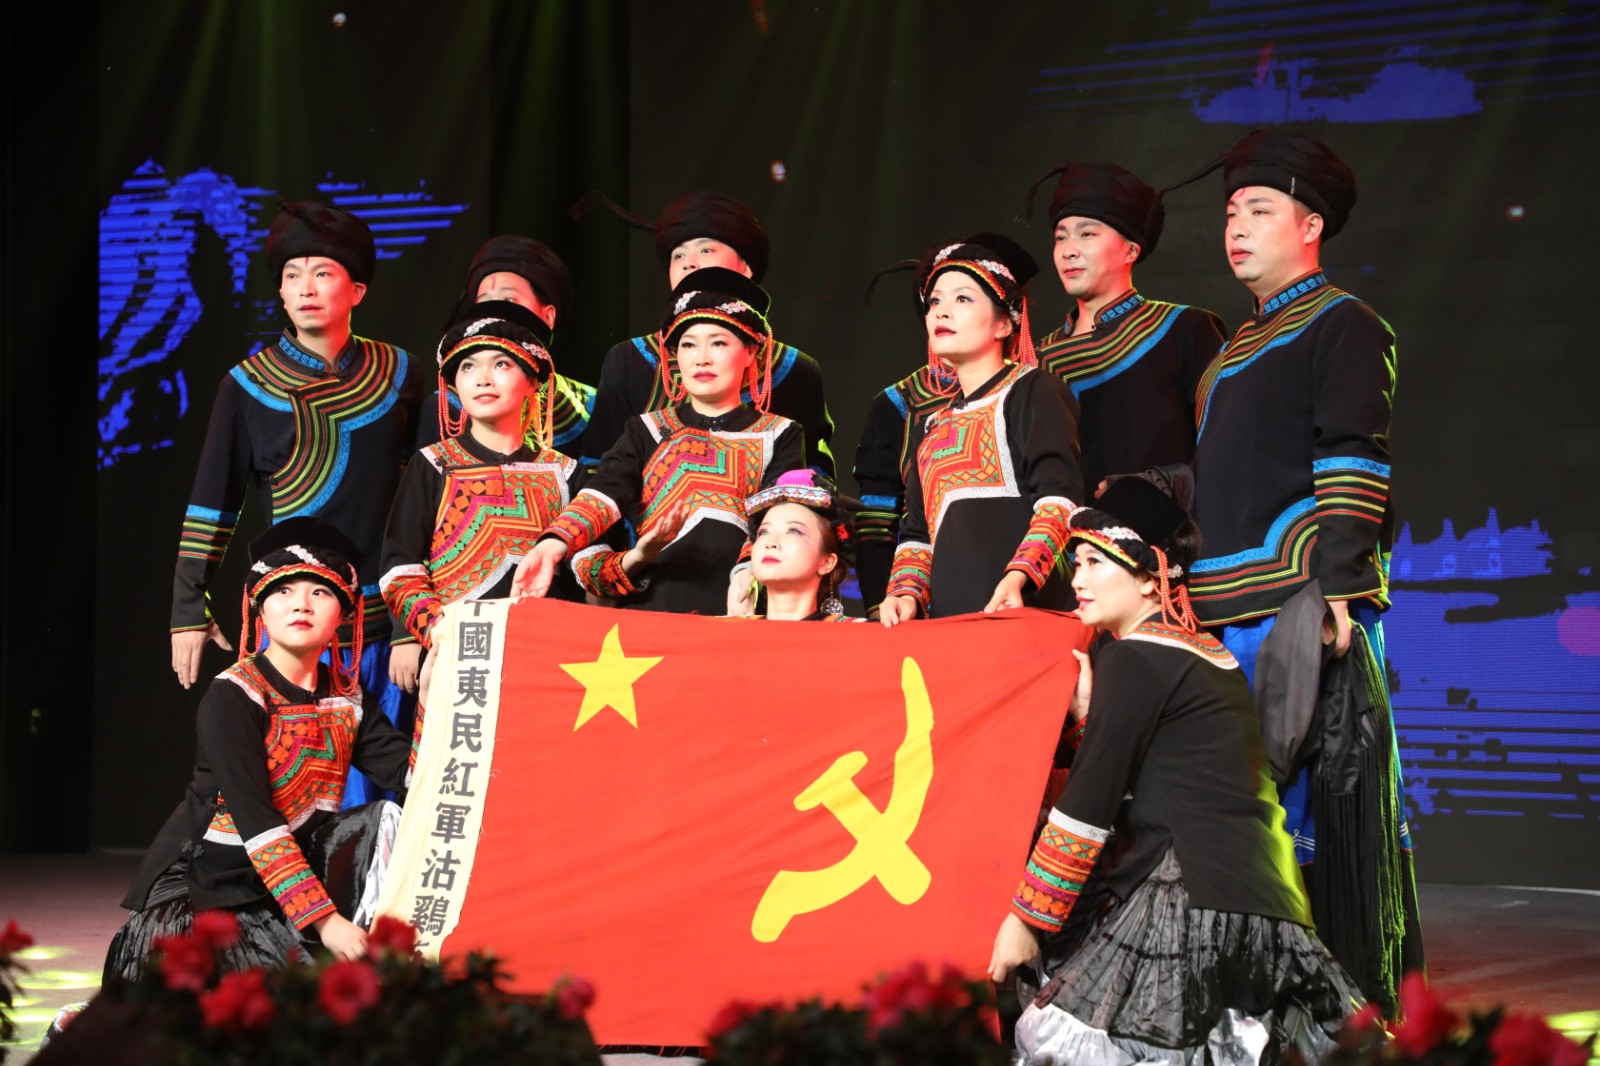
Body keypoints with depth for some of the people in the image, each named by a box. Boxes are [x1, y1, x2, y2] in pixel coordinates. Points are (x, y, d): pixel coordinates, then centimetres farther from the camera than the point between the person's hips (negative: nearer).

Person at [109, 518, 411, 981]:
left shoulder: (346, 694, 4)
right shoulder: (232, 697, -16)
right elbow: (255, 822, -24)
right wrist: (324, 918, -30)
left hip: (296, 868, 6)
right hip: (206, 885, -6)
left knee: (391, 819, -10)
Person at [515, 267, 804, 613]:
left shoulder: (779, 437, 12)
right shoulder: (647, 432, 15)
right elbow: (603, 494, -2)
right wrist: (553, 545, -22)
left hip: (736, 612, -1)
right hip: (650, 603, 1)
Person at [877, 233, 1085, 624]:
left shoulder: (1032, 392, 6)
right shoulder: (931, 427, 26)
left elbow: (1060, 498, -8)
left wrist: (1017, 577, -22)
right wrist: (907, 593, 5)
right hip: (946, 617, 6)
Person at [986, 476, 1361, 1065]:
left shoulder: (1135, 657, -5)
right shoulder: (1211, 654, 20)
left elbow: (1087, 805, -8)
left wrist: (1025, 918, -3)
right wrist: (1091, 712, 18)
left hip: (1197, 900, -9)